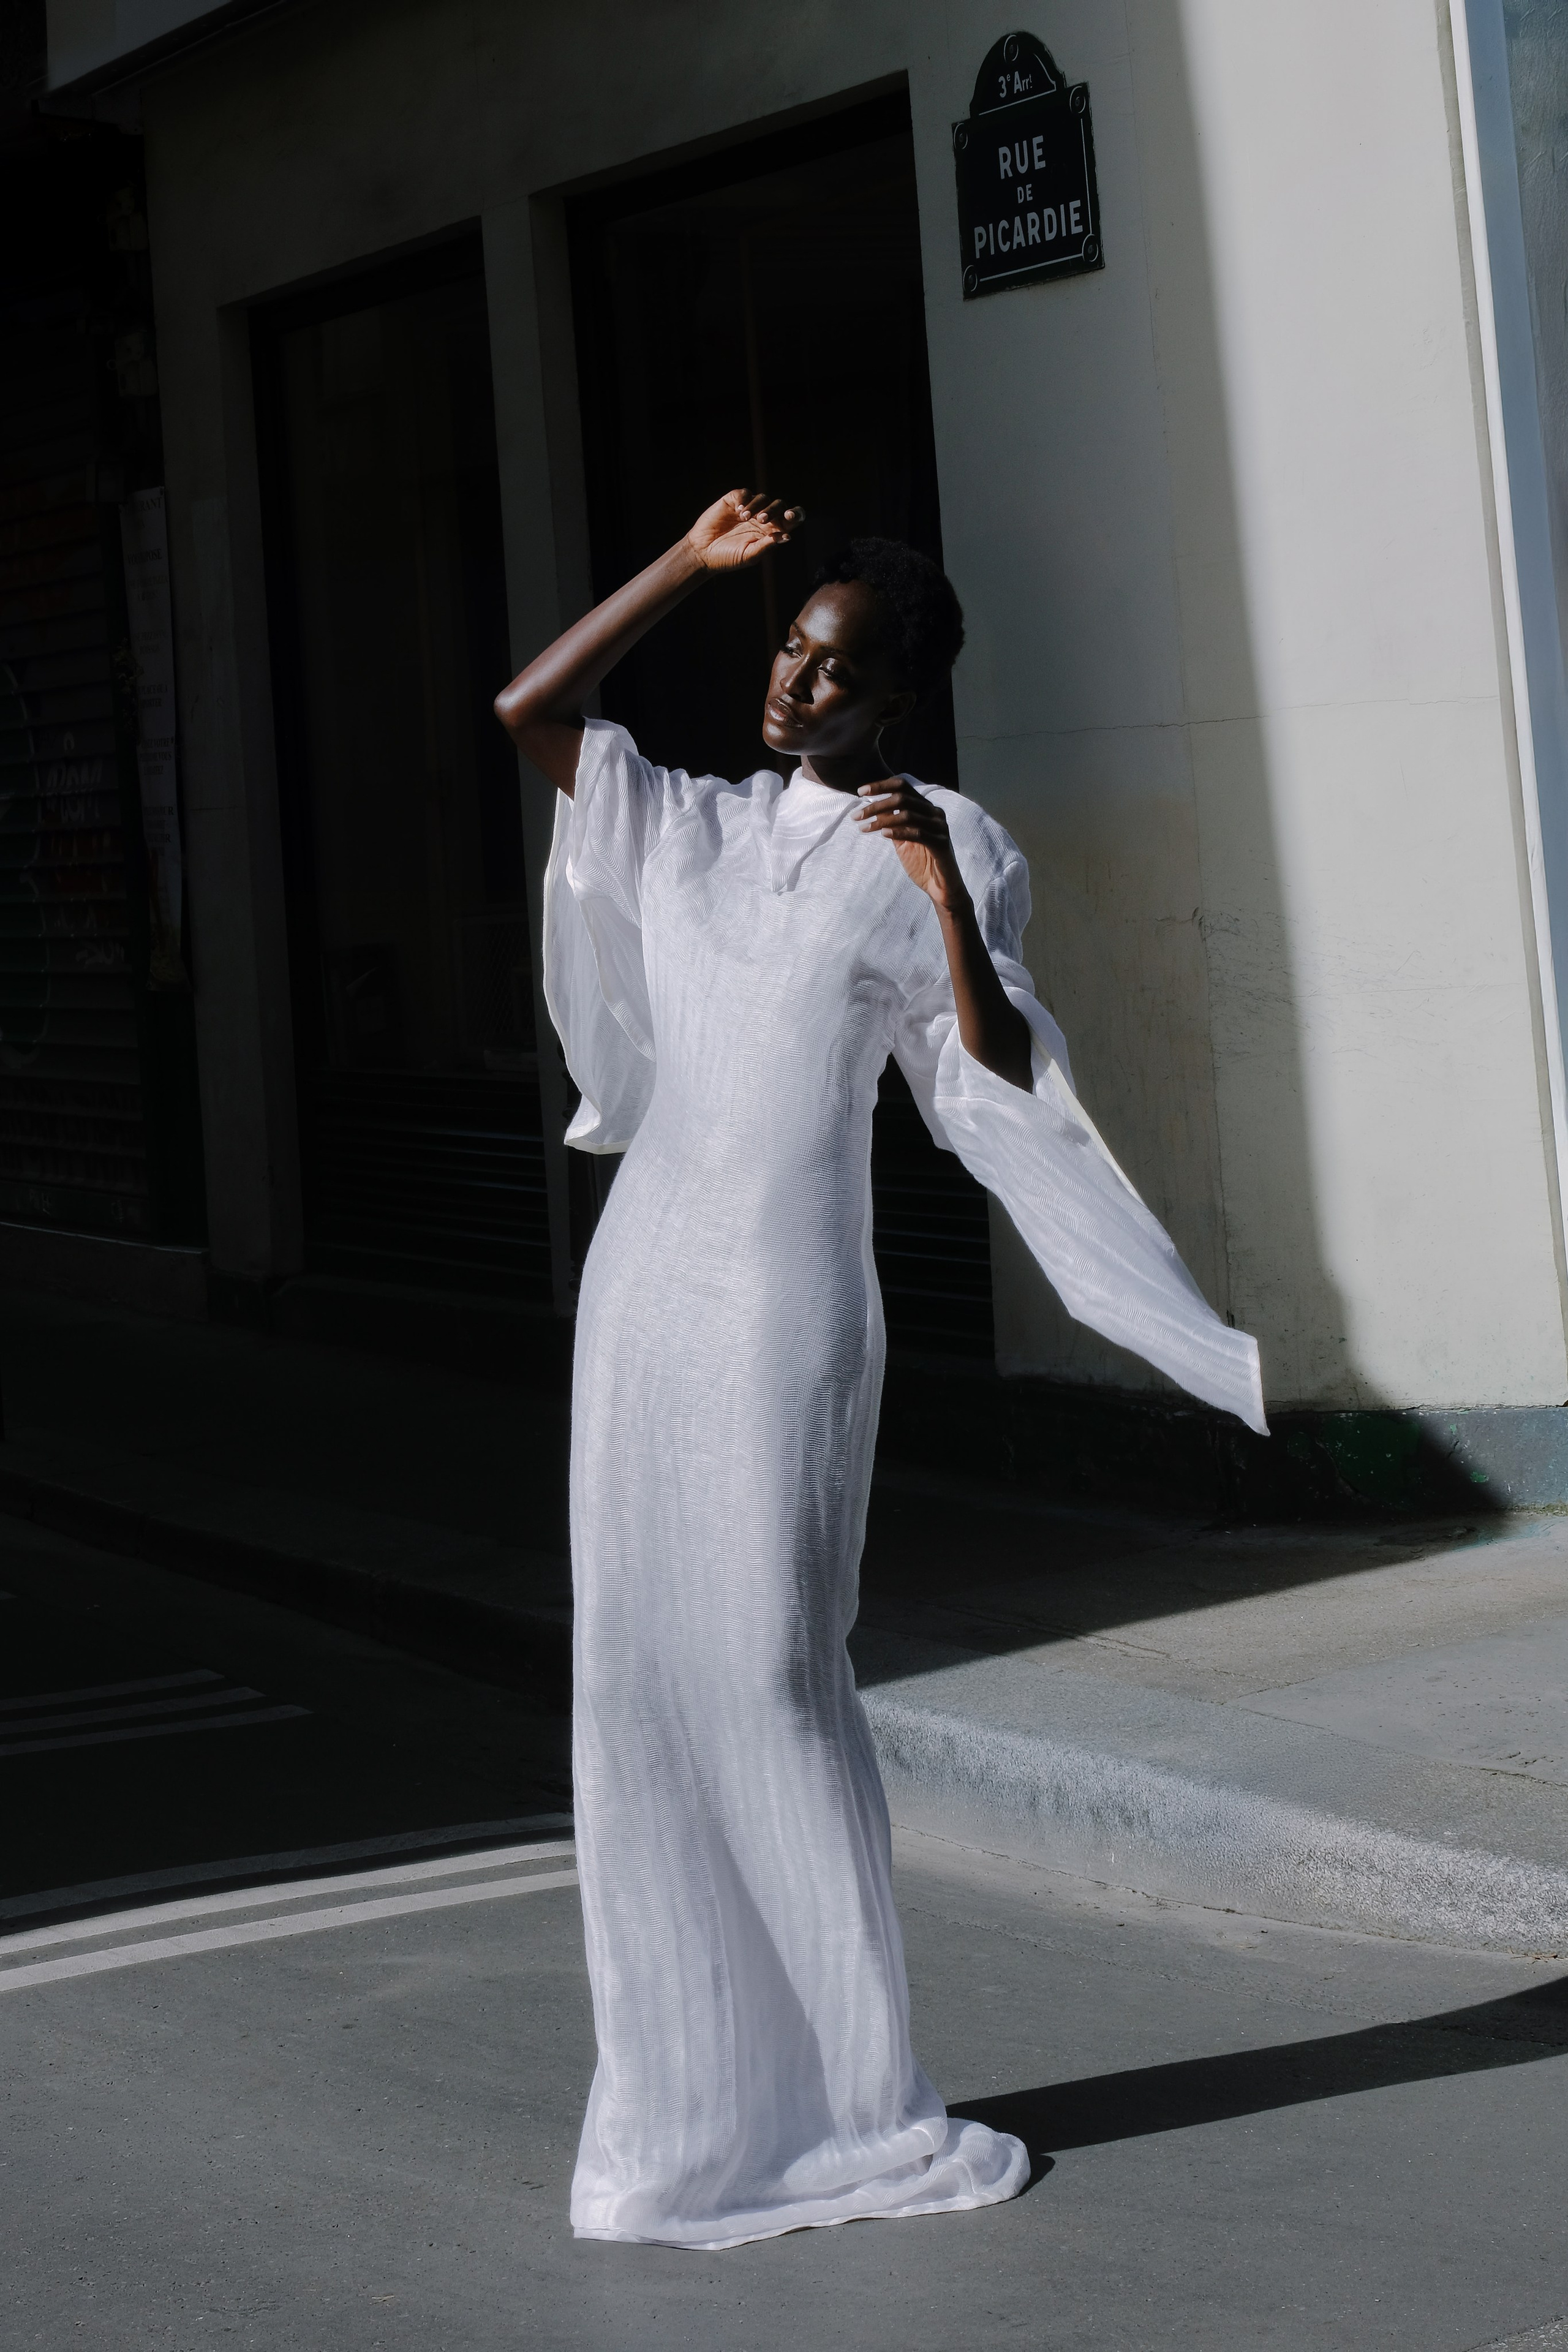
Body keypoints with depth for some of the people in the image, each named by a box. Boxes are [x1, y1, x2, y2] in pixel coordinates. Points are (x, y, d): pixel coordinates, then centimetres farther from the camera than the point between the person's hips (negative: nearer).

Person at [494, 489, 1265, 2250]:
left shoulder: (940, 849, 2)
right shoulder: (698, 829, 15)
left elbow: (1006, 1081, -6)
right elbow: (528, 708, 11)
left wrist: (947, 900, -19)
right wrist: (690, 564, 9)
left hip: (789, 1299, -5)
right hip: (647, 1275, 5)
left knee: (771, 1669, -7)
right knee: (635, 1668, 3)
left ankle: (859, 2101, 3)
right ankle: (690, 2106, 11)